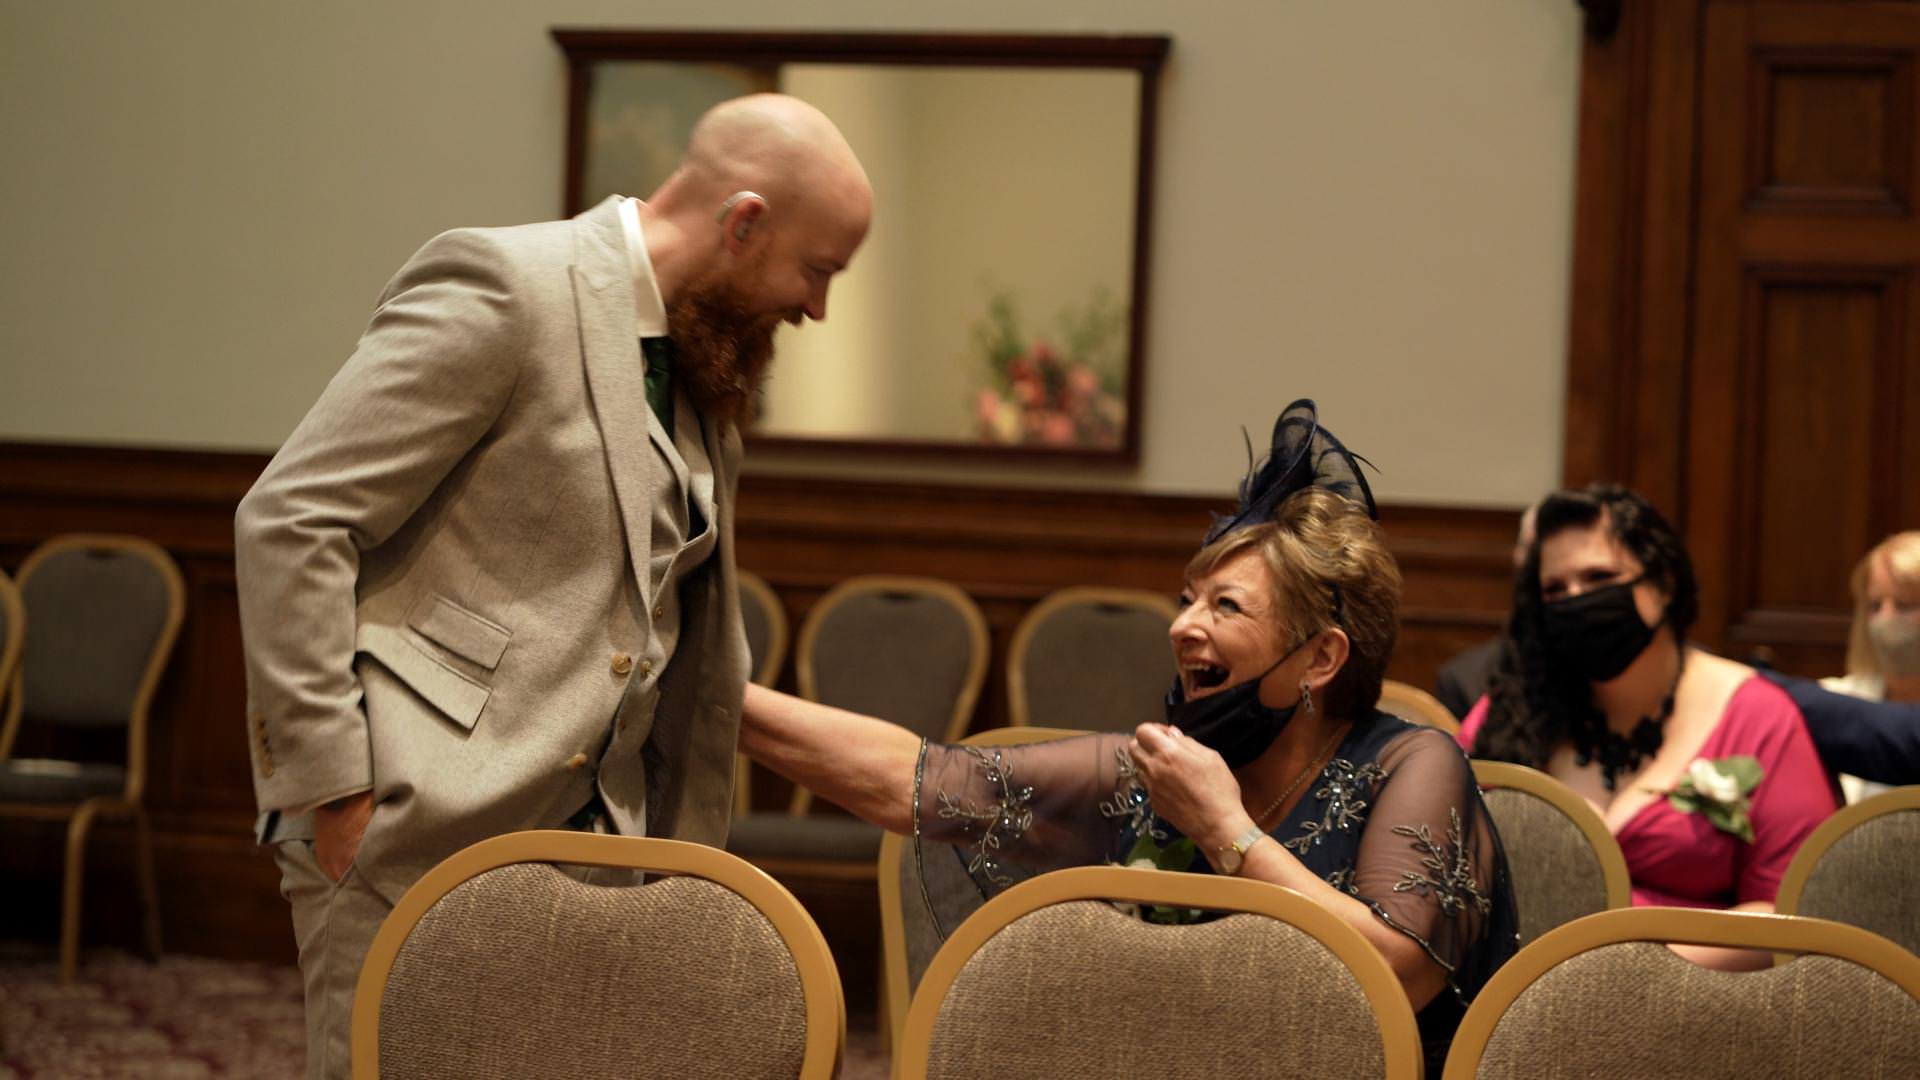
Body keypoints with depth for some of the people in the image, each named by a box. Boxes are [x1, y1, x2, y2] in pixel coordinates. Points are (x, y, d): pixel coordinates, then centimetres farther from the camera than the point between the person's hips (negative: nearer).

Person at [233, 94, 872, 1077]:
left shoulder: (701, 373, 16)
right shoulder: (506, 290, -11)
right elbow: (287, 522, -15)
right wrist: (333, 785, -17)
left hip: (577, 847, 8)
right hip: (410, 829, -8)